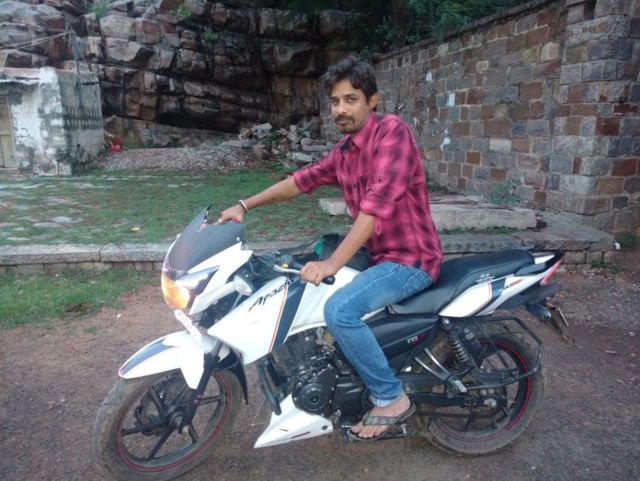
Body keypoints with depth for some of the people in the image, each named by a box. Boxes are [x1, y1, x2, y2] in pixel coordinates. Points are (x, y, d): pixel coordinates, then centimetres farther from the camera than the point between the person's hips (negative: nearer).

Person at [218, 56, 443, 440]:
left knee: (340, 309, -29)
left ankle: (391, 398, -7)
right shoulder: (344, 150, 10)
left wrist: (333, 263, -33)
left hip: (412, 258, -9)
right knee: (308, 266, 16)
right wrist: (246, 205, 9)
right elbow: (303, 179, 15)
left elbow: (377, 202, -28)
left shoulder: (393, 130, -17)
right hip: (378, 252, 9)